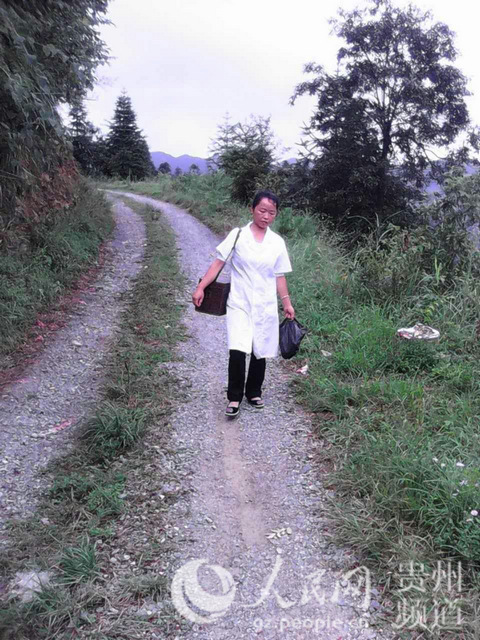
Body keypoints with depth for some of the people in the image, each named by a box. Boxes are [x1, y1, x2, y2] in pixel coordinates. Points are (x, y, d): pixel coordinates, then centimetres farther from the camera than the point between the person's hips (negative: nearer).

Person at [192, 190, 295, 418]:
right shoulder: (237, 235, -2)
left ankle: (253, 392, 31)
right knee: (237, 352, -14)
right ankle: (234, 398, 4)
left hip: (266, 306, 3)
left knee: (260, 352, 10)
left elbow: (279, 276, 11)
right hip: (239, 304, -3)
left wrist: (287, 302, 10)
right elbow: (218, 263, -3)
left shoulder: (277, 242, 5)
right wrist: (201, 287, -11)